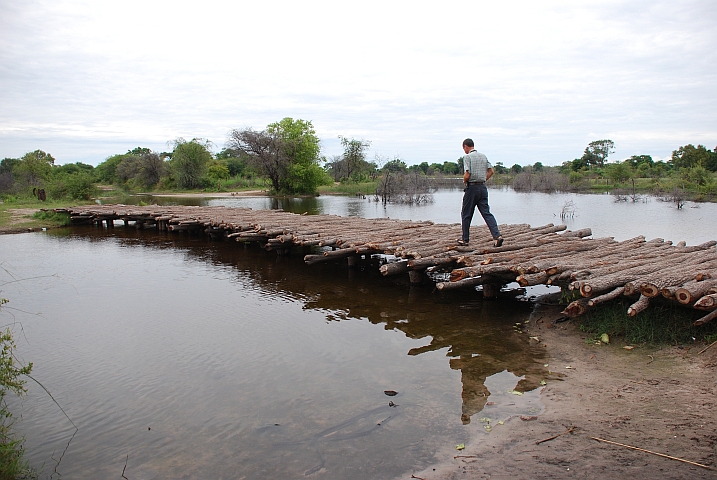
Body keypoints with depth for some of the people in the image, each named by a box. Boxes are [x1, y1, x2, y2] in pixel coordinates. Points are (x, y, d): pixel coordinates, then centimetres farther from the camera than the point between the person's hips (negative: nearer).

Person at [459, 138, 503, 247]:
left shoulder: (467, 157, -9)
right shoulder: (483, 156, 12)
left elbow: (467, 175, -17)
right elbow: (491, 171, 12)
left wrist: (464, 182, 2)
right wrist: (483, 180, 16)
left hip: (472, 188, -6)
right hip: (483, 187, 6)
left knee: (466, 215, 7)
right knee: (487, 213, 3)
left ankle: (465, 239, 14)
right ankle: (497, 236, -12)